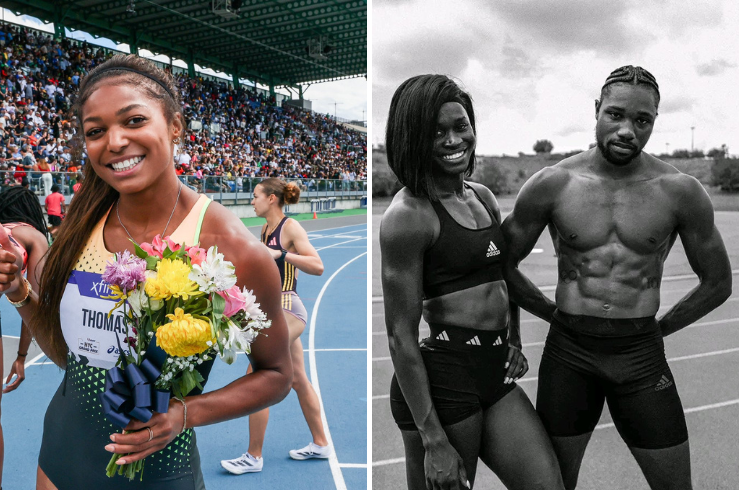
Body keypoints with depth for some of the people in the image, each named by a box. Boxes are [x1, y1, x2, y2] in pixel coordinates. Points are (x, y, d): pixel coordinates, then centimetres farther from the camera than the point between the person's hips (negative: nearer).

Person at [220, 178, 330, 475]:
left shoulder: (291, 227, -13)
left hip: (286, 311, -9)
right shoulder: (266, 229, 11)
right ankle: (320, 444, 29)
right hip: (275, 311, 9)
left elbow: (317, 266, -22)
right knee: (298, 381, 16)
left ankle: (254, 457, 4)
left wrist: (280, 254, -28)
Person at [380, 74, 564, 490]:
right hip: (440, 378, -7)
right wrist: (433, 441, -15)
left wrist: (515, 340, 11)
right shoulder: (408, 215, -13)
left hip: (497, 372, 7)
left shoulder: (484, 197, 10)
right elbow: (400, 335, -15)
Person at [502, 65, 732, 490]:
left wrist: (658, 329, 7)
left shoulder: (681, 192, -5)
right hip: (568, 352, 0)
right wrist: (555, 314, 6)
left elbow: (718, 283, 7)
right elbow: (502, 264, 5)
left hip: (642, 356, 0)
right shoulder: (552, 184, -5)